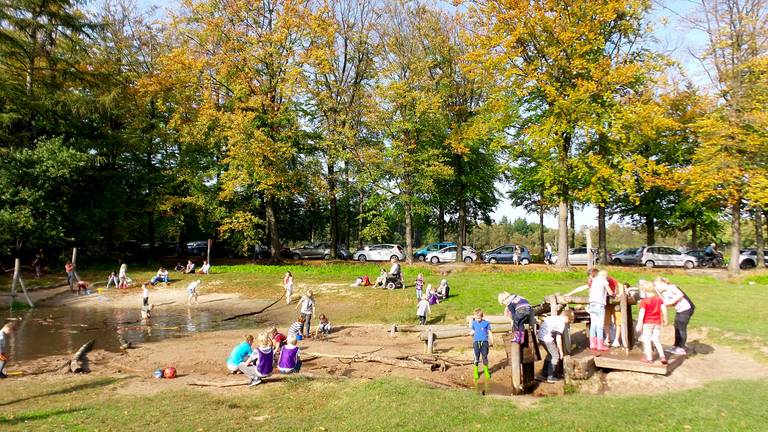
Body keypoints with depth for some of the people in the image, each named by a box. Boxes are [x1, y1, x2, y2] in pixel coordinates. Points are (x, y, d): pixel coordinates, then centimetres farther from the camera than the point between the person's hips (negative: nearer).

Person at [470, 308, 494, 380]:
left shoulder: (486, 323, -1)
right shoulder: (473, 323, 6)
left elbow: (489, 332, 6)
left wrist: (491, 341, 1)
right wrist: (472, 333, -7)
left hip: (484, 342, -1)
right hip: (476, 342, 1)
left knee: (485, 357, 5)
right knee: (476, 358, 4)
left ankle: (486, 372, 21)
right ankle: (475, 372, 17)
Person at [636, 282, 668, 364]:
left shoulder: (644, 301, -14)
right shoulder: (659, 299, 2)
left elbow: (642, 313, -18)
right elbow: (664, 309, 2)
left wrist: (639, 324, -16)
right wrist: (665, 319, 15)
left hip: (647, 323, -5)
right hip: (657, 323, 5)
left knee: (646, 340, 4)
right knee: (657, 340, 15)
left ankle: (649, 358, 7)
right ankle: (662, 356, 5)